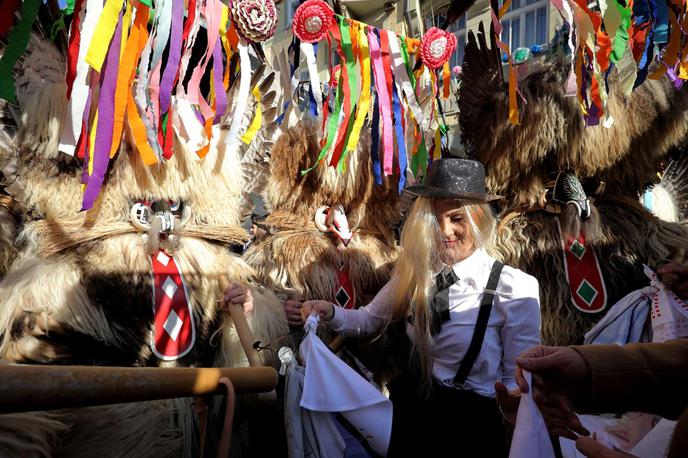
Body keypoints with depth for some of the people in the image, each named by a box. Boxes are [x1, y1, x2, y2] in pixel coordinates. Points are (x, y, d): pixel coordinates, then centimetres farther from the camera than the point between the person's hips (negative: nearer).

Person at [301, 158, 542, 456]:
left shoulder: (514, 288, -12)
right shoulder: (415, 271, 0)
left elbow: (518, 378, -7)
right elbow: (370, 319, 8)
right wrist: (330, 313, -10)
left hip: (469, 421, -3)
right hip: (408, 411, 4)